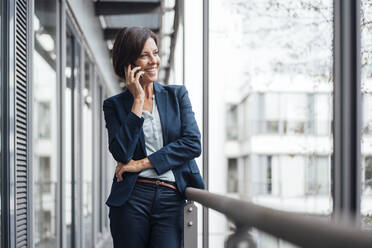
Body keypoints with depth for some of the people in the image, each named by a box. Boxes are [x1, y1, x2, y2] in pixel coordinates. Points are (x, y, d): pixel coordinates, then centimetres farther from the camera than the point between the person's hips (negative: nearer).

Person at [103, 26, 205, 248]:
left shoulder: (177, 95, 12)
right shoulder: (115, 105, 8)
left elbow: (193, 144, 0)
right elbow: (122, 153, -8)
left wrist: (144, 163, -6)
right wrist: (138, 101, -5)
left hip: (171, 201, 1)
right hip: (131, 200, 0)